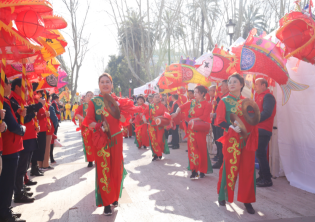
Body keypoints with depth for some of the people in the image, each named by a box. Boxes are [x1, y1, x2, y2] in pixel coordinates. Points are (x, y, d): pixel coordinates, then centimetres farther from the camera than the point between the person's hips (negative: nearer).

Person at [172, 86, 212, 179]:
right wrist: (176, 112, -13)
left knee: (201, 150, 2)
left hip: (200, 130, -4)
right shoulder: (192, 102, 10)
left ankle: (202, 170, 15)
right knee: (192, 149, 2)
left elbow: (205, 117, -14)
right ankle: (194, 170, 6)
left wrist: (195, 119, -23)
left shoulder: (206, 105, -5)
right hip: (191, 129, 4)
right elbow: (182, 107, 5)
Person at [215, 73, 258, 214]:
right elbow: (219, 121, -7)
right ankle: (223, 196, 21)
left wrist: (254, 138, 0)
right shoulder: (224, 101, 0)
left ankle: (246, 200, 16)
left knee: (247, 170, 5)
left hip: (247, 140, 4)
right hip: (231, 139, -3)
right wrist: (231, 127, -22)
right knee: (230, 168, 2)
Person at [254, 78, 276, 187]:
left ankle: (267, 179, -2)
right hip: (258, 129, 9)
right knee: (259, 154, 11)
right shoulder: (259, 96, 19)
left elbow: (266, 113, -21)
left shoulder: (268, 96, -10)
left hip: (264, 130, -9)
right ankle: (262, 176, 19)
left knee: (260, 154, -9)